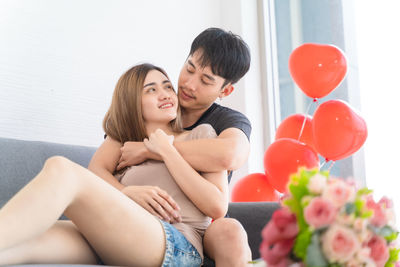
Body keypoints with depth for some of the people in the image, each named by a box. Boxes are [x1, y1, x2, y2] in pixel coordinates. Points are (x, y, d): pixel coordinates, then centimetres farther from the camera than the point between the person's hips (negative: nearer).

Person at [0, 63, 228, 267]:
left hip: (176, 245, -4)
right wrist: (127, 193, -8)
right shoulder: (121, 145, 29)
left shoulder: (200, 135, 20)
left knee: (60, 169, -27)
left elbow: (218, 208, 6)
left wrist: (166, 151, 6)